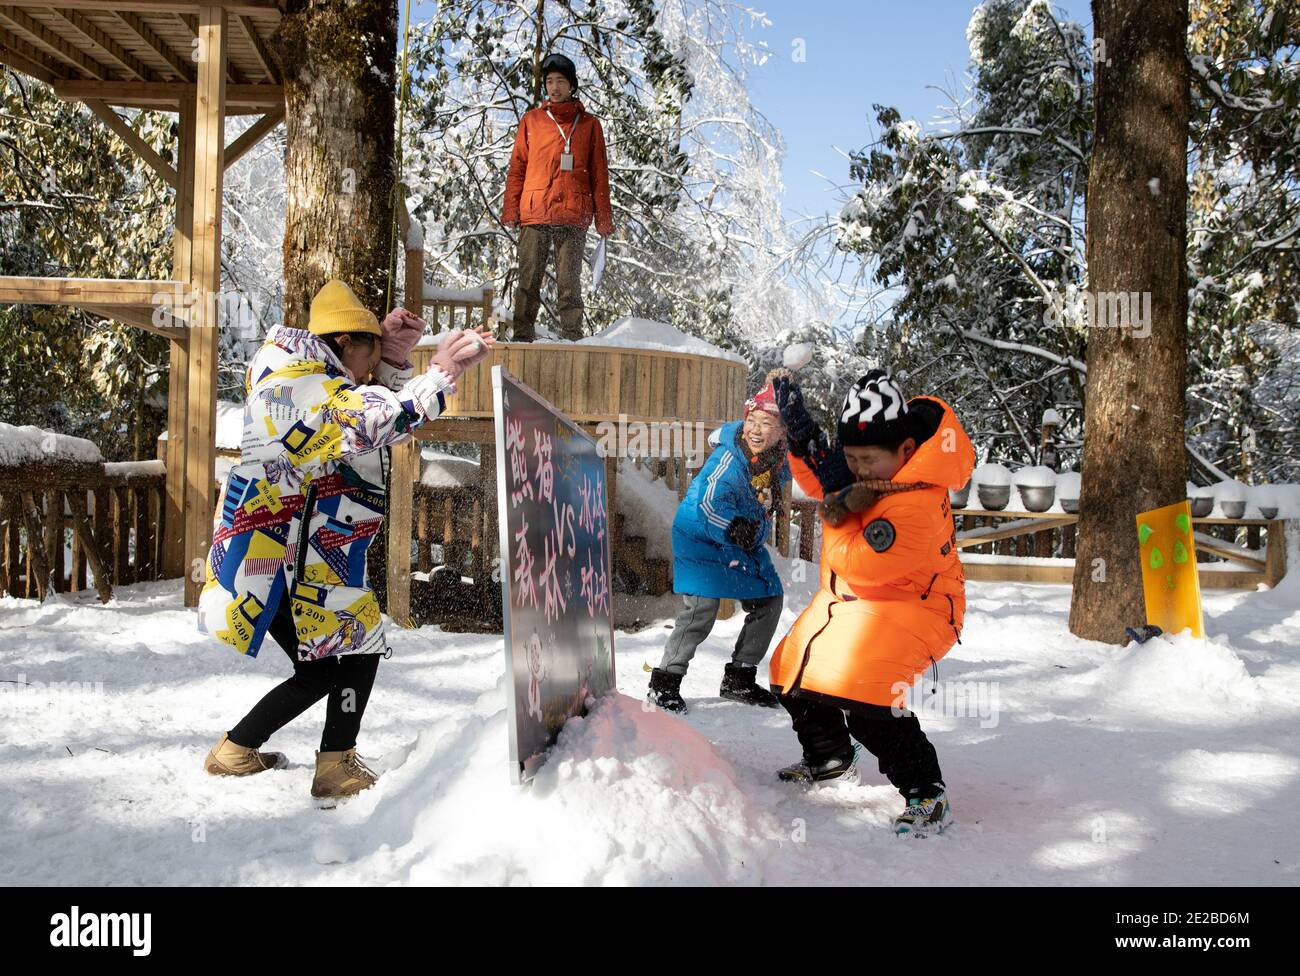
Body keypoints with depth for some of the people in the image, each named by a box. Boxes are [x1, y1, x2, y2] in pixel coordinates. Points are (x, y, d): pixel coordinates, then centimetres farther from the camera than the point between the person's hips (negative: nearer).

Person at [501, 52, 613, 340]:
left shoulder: (589, 124, 14)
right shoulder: (531, 120, 16)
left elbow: (599, 174, 11)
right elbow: (517, 169, 14)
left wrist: (604, 219, 3)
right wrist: (510, 210, 3)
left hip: (573, 217, -1)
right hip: (534, 214, 1)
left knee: (569, 283, -3)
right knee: (528, 281, -2)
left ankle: (572, 337, 0)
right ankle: (523, 336, 3)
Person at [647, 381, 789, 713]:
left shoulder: (780, 460, -3)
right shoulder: (729, 457, -25)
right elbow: (711, 502, -36)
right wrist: (734, 526, -52)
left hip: (746, 544, 8)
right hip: (701, 537, -8)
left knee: (769, 600, 10)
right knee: (703, 607, -19)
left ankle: (739, 679, 24)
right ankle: (664, 682, -5)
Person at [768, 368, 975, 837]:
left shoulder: (917, 503, -34)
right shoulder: (874, 447, -9)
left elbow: (858, 563, -31)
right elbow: (820, 482, 8)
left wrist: (837, 505, -26)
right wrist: (802, 439, -8)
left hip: (908, 602, -9)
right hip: (849, 592, 9)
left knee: (860, 693, -29)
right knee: (793, 673, 16)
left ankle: (926, 794, -10)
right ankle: (830, 757, 44)